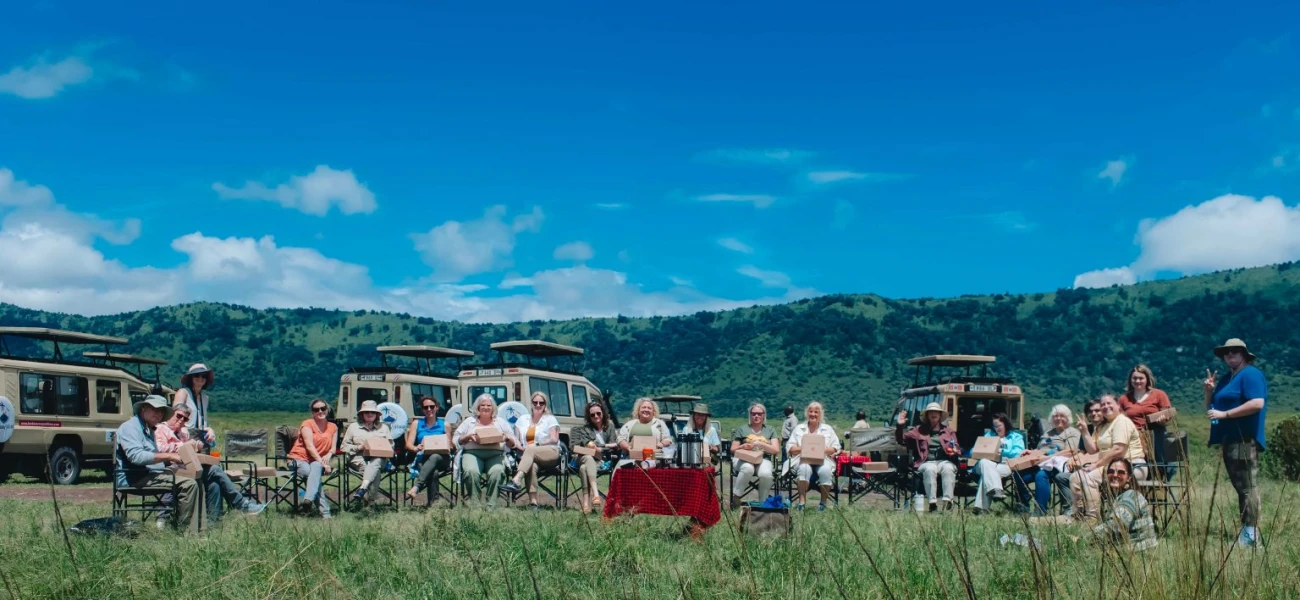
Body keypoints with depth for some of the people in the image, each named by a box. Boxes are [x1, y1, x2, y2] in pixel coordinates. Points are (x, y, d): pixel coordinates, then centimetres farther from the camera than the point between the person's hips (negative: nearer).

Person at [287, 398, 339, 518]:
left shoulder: (333, 427, 14)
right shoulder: (307, 424, -2)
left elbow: (334, 448, 7)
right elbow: (310, 446, -14)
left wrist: (328, 455, -18)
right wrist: (322, 463, -24)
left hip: (318, 462, 3)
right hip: (299, 460, -3)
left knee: (316, 467, -36)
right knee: (314, 473, -35)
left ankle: (308, 499, -54)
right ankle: (325, 512, -45)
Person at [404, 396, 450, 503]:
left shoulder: (444, 424, 15)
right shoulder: (417, 423, 16)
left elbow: (449, 445, 12)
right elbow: (409, 444, 6)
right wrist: (416, 448, -19)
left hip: (441, 459, 0)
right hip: (423, 459, 0)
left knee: (434, 457, -39)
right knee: (433, 473, -37)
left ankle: (416, 487, -49)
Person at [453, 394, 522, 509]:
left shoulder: (500, 422, 22)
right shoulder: (469, 421, 21)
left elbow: (514, 443, 17)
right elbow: (456, 440, 14)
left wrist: (507, 438, -4)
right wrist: (468, 436, -4)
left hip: (495, 454, 0)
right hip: (473, 453, 0)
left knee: (497, 472, -34)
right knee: (471, 471, -35)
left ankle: (491, 506, -29)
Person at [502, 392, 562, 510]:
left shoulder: (550, 419, 12)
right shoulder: (522, 419, 22)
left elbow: (554, 439, -2)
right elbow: (516, 439, 15)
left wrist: (536, 445, -14)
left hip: (551, 453, -2)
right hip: (529, 455, 2)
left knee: (530, 450, -35)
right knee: (532, 465, -35)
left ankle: (516, 481, -56)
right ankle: (533, 502, -48)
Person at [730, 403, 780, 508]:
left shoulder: (770, 431, 19)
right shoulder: (742, 429, 18)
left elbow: (776, 450, 6)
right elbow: (733, 450, 14)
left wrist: (760, 444, -8)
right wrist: (743, 446, -9)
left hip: (763, 459, 1)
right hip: (743, 459, -1)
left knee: (766, 474, -35)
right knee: (748, 468, -39)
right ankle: (735, 497, -24)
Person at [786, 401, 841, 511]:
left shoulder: (828, 429, 18)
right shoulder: (799, 428, 19)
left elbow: (836, 448, 9)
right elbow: (789, 447, 11)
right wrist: (802, 448, -8)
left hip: (823, 458, 0)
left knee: (825, 470, -35)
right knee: (804, 468, -36)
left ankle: (823, 502, -21)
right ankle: (802, 501, -34)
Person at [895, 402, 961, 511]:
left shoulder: (949, 431, 27)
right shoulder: (919, 430, 23)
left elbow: (958, 450, 22)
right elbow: (901, 440, 19)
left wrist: (954, 452, -3)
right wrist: (900, 426, 2)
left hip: (945, 462, 1)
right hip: (926, 463, -1)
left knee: (948, 468, -36)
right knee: (930, 469, -38)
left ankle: (947, 502, -47)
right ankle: (932, 503, -45)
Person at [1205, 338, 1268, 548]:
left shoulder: (1251, 374, -7)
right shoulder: (1228, 378, 21)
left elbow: (1257, 403, -22)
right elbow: (1211, 408, 24)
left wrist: (1224, 414, -19)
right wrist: (1209, 391, 4)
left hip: (1244, 440, -10)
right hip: (1230, 440, 10)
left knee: (1247, 486, -11)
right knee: (1241, 486, 11)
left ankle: (1251, 534, -12)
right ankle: (1246, 530, 15)